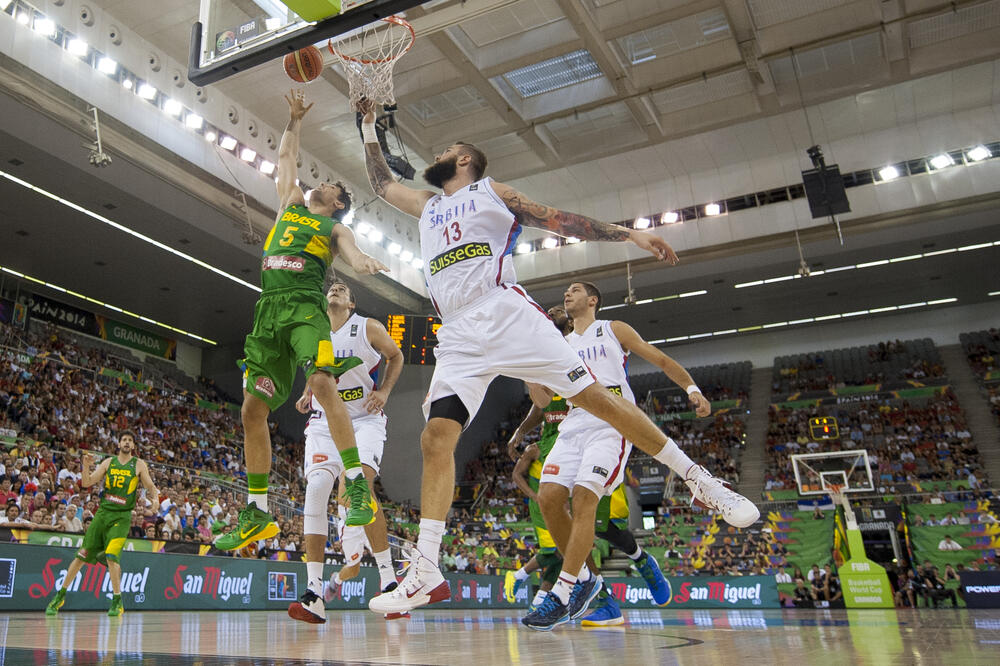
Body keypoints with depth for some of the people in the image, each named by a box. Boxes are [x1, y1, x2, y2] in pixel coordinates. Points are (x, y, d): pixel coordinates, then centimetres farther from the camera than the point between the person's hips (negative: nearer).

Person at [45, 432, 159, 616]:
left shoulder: (139, 465, 2)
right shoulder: (109, 462, 8)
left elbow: (151, 487, 4)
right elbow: (86, 483, 5)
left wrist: (155, 498, -17)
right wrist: (86, 466, -13)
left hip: (122, 516, -3)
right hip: (103, 512, 3)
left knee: (111, 556, -17)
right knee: (82, 555, 5)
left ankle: (117, 602, -5)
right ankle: (60, 596, 23)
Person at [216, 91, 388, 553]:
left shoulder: (335, 228, 15)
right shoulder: (290, 205, 29)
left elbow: (353, 254, -4)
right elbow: (285, 157, 39)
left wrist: (365, 263, -26)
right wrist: (294, 119, 39)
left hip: (304, 306, -5)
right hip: (268, 311, 6)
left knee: (321, 382, -31)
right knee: (252, 411, 1)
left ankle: (358, 488, -31)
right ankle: (257, 515, 9)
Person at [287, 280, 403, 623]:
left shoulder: (368, 328, -3)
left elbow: (395, 356, 12)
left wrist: (384, 391, -3)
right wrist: (308, 394, 8)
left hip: (365, 419, -3)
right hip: (325, 422, 3)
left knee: (360, 486, -25)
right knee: (316, 491, -15)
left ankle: (388, 579, -12)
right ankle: (314, 594, -13)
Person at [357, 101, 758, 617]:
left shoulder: (491, 191, 16)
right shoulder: (427, 206, 30)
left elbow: (561, 221, 11)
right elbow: (381, 182, 43)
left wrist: (629, 234, 2)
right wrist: (369, 124, 44)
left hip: (504, 312, -4)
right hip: (457, 336, 4)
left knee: (593, 394, -11)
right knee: (435, 437, -11)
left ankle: (698, 480, 1)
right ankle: (425, 573, -11)